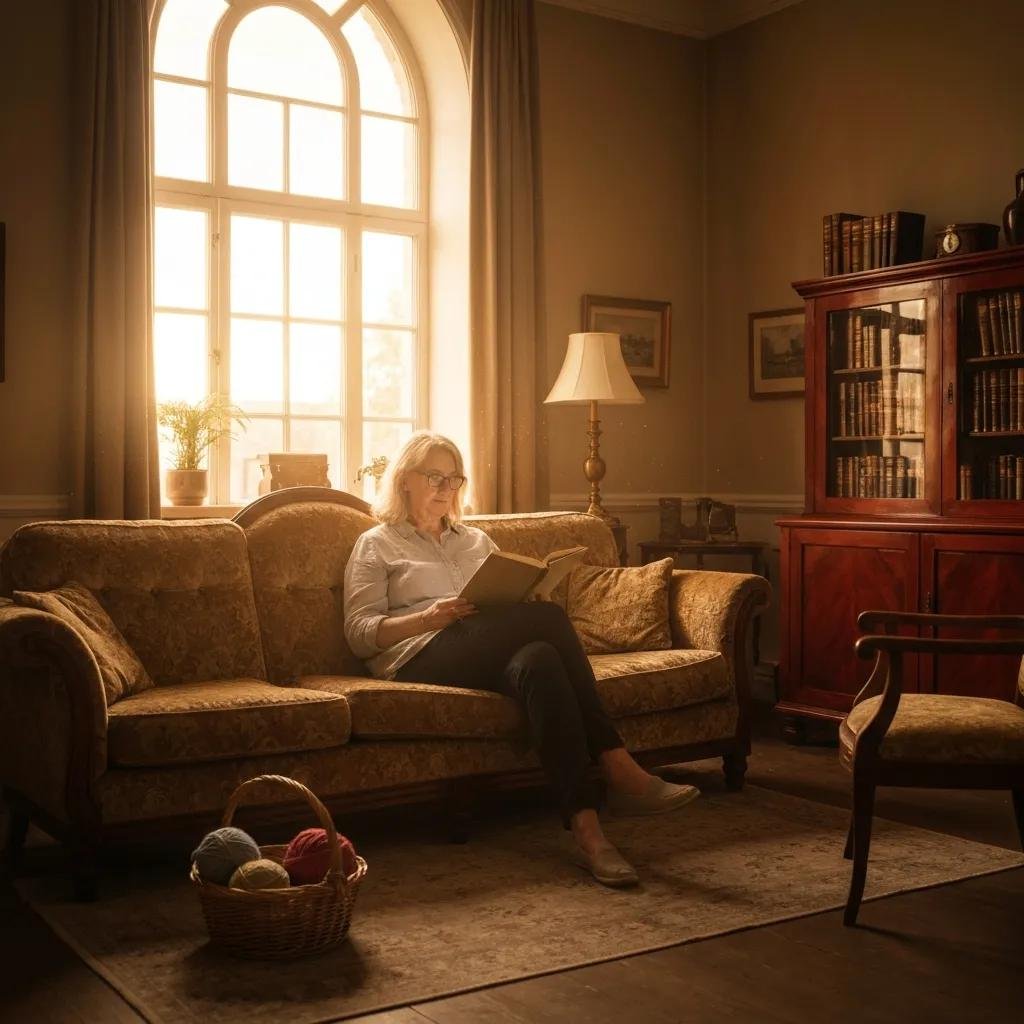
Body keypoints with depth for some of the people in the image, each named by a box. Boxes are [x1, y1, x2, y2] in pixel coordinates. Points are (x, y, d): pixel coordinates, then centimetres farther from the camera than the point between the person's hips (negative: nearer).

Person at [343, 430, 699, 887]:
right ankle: (617, 767, -35)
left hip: (493, 657, 5)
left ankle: (585, 827, -45)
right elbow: (359, 634, 4)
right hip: (423, 659, -4)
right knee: (548, 615, -31)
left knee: (538, 661, -35)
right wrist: (431, 616, -13)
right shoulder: (376, 545, 16)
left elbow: (512, 603, 26)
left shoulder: (477, 540, 31)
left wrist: (529, 598, 1)